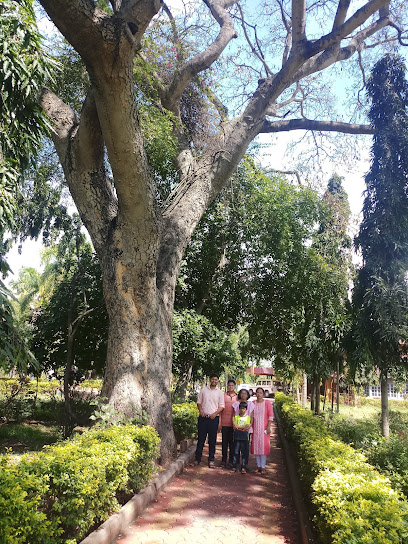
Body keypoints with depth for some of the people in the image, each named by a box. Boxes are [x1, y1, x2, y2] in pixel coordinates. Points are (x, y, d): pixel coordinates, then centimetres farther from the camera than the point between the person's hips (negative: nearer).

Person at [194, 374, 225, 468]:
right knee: (201, 438, 5)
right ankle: (198, 458, 15)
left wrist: (215, 413, -12)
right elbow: (199, 402, 11)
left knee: (212, 440, 4)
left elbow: (221, 406, 3)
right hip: (203, 417, 1)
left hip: (214, 418, -1)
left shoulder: (220, 392, 5)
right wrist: (200, 410, -7)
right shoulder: (203, 390, 8)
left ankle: (211, 460, 13)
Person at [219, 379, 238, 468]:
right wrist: (219, 423, 1)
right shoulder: (223, 395, 5)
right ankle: (224, 460, 14)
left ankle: (231, 460, 15)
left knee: (232, 442, 5)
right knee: (224, 442, 5)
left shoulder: (237, 397, 6)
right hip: (224, 423, 0)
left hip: (234, 423, 0)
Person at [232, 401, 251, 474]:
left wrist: (238, 427, -10)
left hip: (245, 437, 0)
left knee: (244, 453, 0)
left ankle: (243, 468, 6)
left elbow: (247, 428, -5)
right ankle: (234, 466, 14)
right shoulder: (236, 417, 5)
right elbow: (234, 427, -3)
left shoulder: (248, 417, 4)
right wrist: (243, 428, -10)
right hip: (237, 437, 1)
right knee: (236, 451, 4)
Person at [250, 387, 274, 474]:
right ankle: (258, 466, 15)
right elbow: (251, 416, 11)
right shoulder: (253, 403, 7)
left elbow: (270, 416, -2)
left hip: (263, 427, -3)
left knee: (263, 446, -5)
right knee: (256, 446, 4)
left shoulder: (267, 403, -1)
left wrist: (268, 426, -9)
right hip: (255, 428, 3)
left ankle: (263, 467, 2)